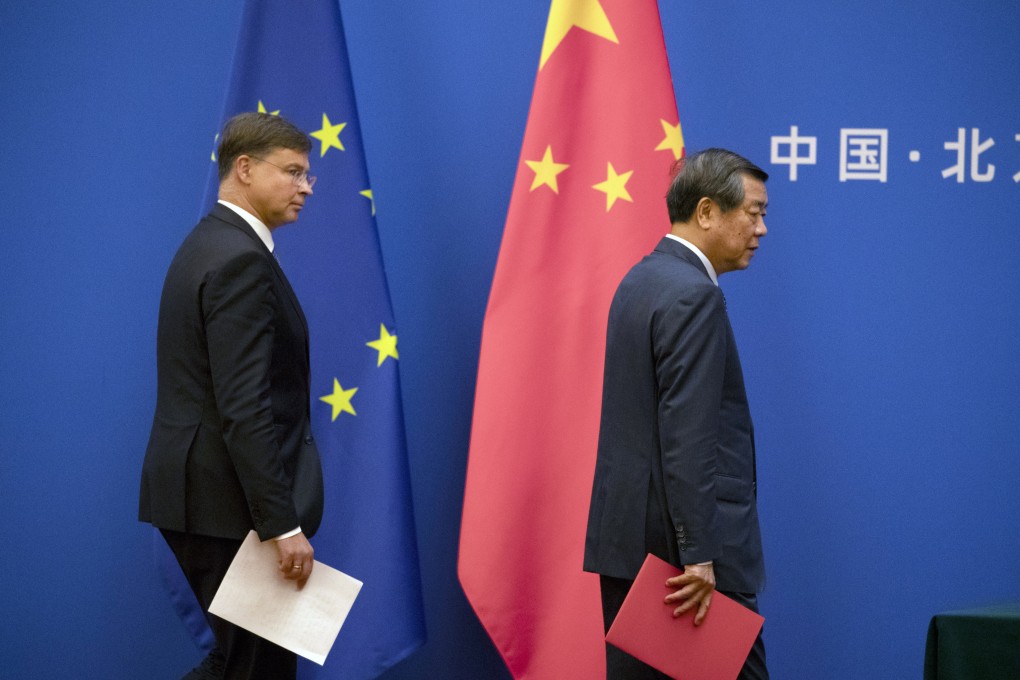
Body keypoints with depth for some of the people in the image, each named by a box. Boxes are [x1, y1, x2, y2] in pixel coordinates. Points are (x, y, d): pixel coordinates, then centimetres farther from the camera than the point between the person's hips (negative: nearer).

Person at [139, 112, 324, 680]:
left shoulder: (211, 244, 15)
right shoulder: (241, 261, -17)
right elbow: (244, 408, -24)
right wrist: (283, 525, -25)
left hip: (197, 494, 10)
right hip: (232, 504, -10)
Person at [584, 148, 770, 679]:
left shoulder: (641, 281, 15)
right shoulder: (693, 296, -16)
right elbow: (686, 436, -22)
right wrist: (699, 556, -23)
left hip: (628, 533, 10)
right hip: (683, 541, -10)